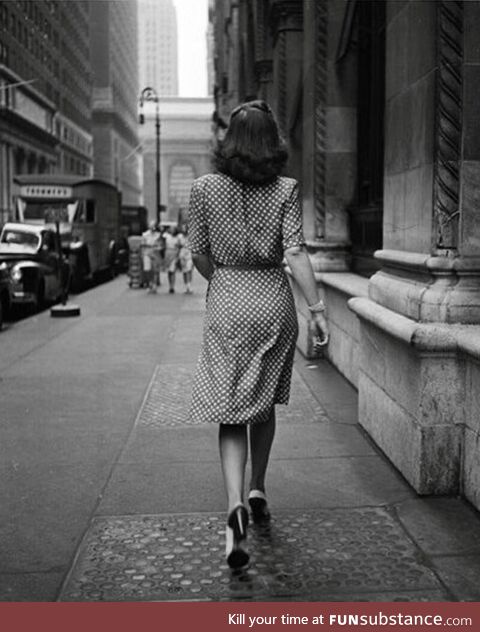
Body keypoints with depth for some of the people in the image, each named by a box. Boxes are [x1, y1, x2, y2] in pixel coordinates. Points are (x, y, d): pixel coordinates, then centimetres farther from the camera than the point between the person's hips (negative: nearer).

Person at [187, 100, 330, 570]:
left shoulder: (204, 189, -2)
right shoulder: (286, 190, -4)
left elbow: (199, 255, 1)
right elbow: (295, 254, -11)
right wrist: (316, 309, -7)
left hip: (226, 305, -1)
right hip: (274, 302, 1)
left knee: (231, 413, 3)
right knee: (264, 405, 19)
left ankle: (236, 507, -14)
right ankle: (257, 491, 31)